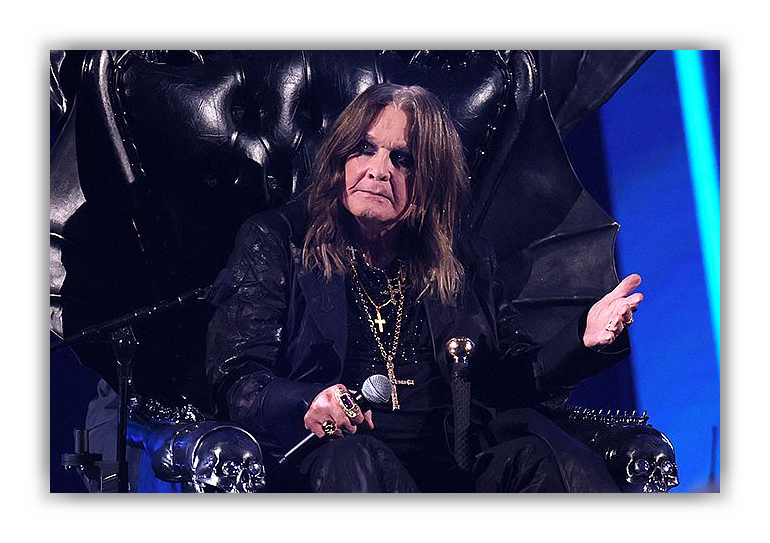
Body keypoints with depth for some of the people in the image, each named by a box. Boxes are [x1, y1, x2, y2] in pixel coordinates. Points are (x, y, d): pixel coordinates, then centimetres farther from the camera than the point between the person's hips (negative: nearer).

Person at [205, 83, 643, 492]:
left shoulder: (465, 258, 20)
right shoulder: (275, 241, 10)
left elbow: (516, 379, 17)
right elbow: (236, 380, 0)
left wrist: (584, 339, -3)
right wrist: (304, 404, -22)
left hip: (457, 459, 3)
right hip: (335, 451, -3)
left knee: (544, 453, -28)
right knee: (356, 460, -38)